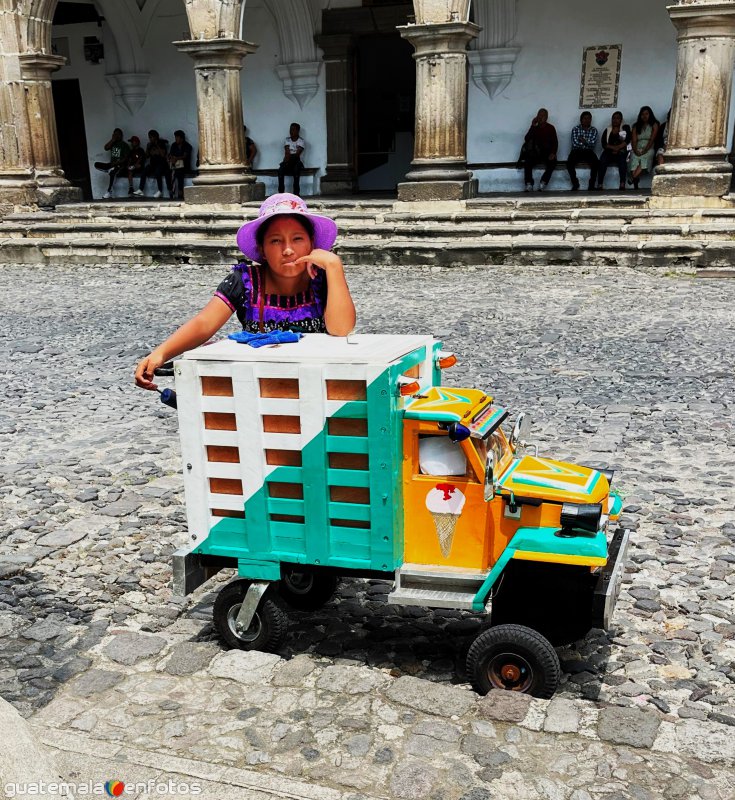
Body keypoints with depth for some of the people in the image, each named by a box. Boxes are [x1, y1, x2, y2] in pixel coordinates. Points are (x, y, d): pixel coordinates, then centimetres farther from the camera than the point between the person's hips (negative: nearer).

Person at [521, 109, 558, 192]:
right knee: (527, 163, -28)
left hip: (547, 153, -1)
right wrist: (533, 126, -11)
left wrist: (553, 153, -19)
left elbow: (555, 142, -1)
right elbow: (526, 139, -5)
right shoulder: (534, 128, 9)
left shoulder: (551, 128, 5)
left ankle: (542, 184, -30)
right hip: (535, 153, 1)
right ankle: (529, 185, -30)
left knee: (552, 163, -32)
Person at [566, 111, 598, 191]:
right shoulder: (575, 129, 2)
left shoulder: (594, 130, 7)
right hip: (577, 151, -1)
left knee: (595, 163, -31)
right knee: (569, 163, -31)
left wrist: (583, 141, -15)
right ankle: (575, 183, -12)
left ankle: (591, 184, -17)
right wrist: (588, 143, -5)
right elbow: (575, 143, -11)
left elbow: (593, 144, -6)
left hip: (588, 152, 1)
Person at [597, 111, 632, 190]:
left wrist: (618, 147, -16)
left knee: (622, 160, -35)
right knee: (602, 161, -31)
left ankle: (622, 184, -40)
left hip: (621, 152, -1)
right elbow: (604, 144, 2)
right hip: (609, 152, 1)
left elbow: (627, 140, -2)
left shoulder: (626, 128, 13)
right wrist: (613, 147, -15)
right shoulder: (607, 130, 15)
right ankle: (599, 184, -36)